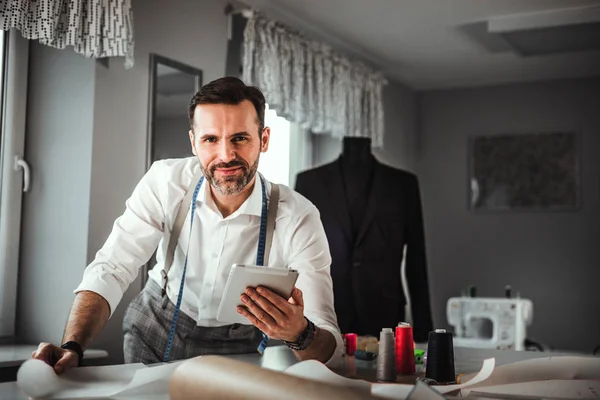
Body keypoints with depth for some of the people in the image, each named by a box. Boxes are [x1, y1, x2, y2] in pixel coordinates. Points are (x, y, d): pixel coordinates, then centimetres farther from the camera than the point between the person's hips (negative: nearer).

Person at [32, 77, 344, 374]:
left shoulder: (298, 219, -23)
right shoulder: (166, 182, -16)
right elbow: (111, 270, -18)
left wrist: (299, 334, -48)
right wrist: (72, 348, -35)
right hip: (156, 329, 2)